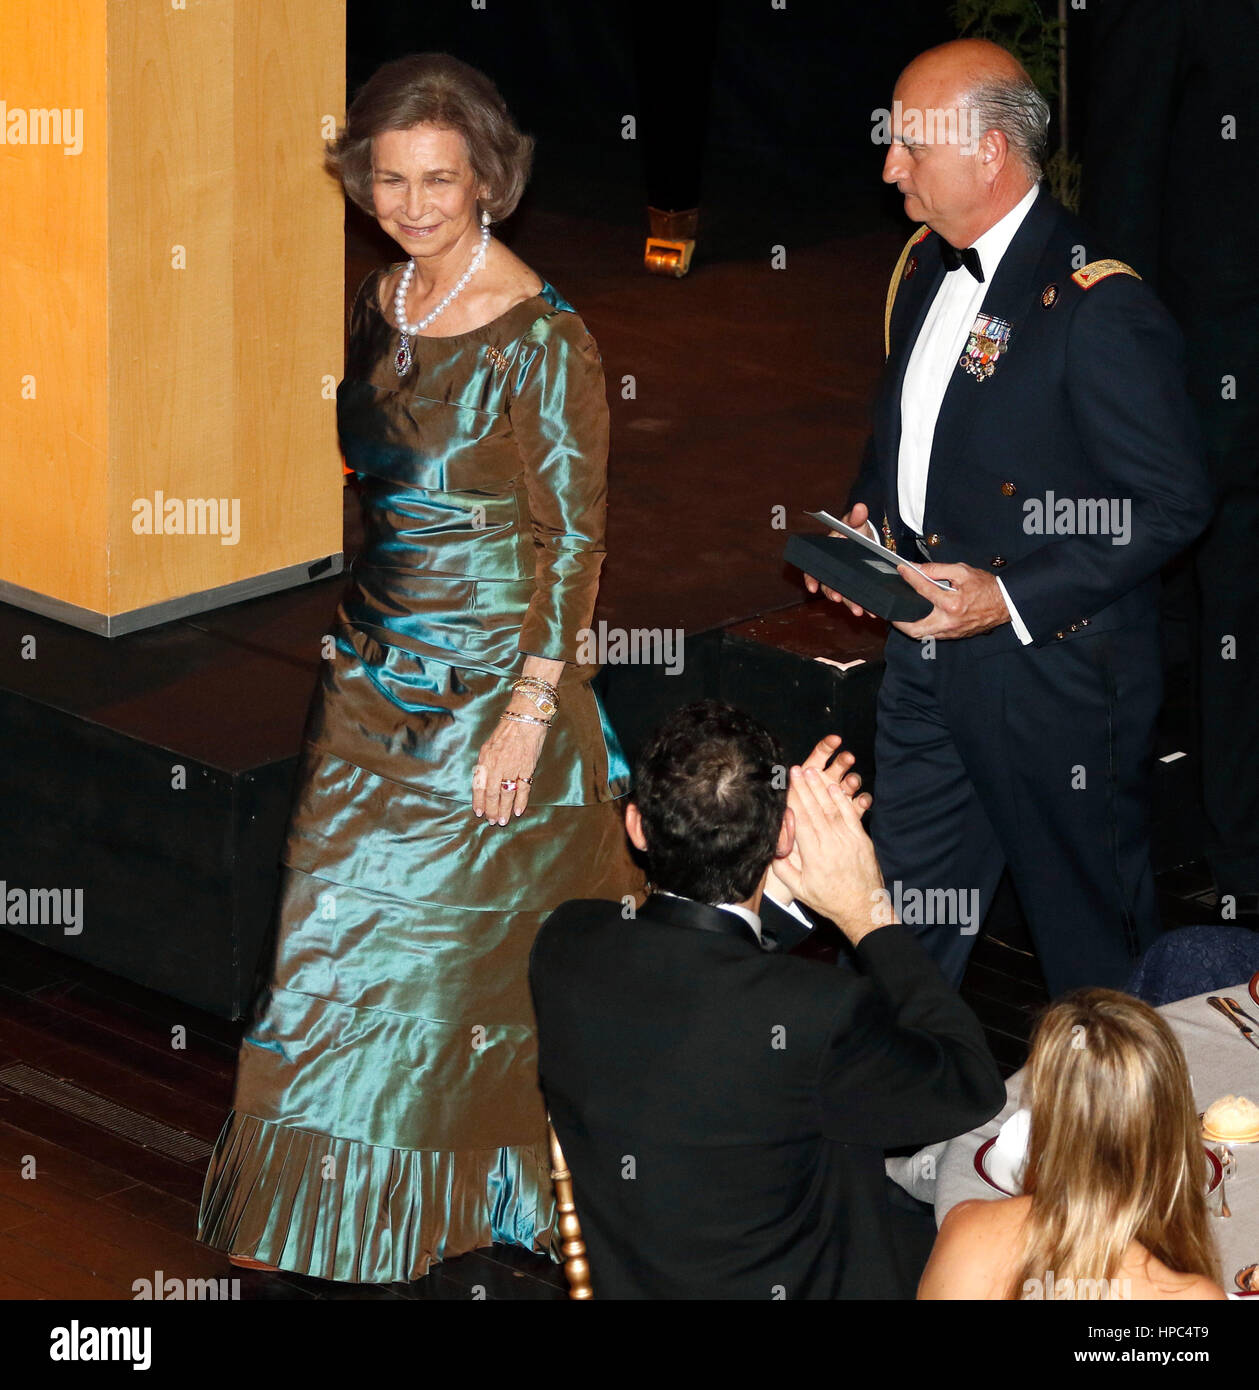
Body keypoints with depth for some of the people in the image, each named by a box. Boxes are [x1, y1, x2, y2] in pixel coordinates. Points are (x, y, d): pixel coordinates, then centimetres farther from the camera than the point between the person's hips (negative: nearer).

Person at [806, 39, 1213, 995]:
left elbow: (1173, 505, -20)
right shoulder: (928, 264, 5)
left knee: (1087, 918, 9)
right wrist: (866, 515, 3)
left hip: (1051, 663, -8)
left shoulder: (1099, 308, -21)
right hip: (928, 647, 8)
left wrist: (1013, 596, -23)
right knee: (905, 911, 17)